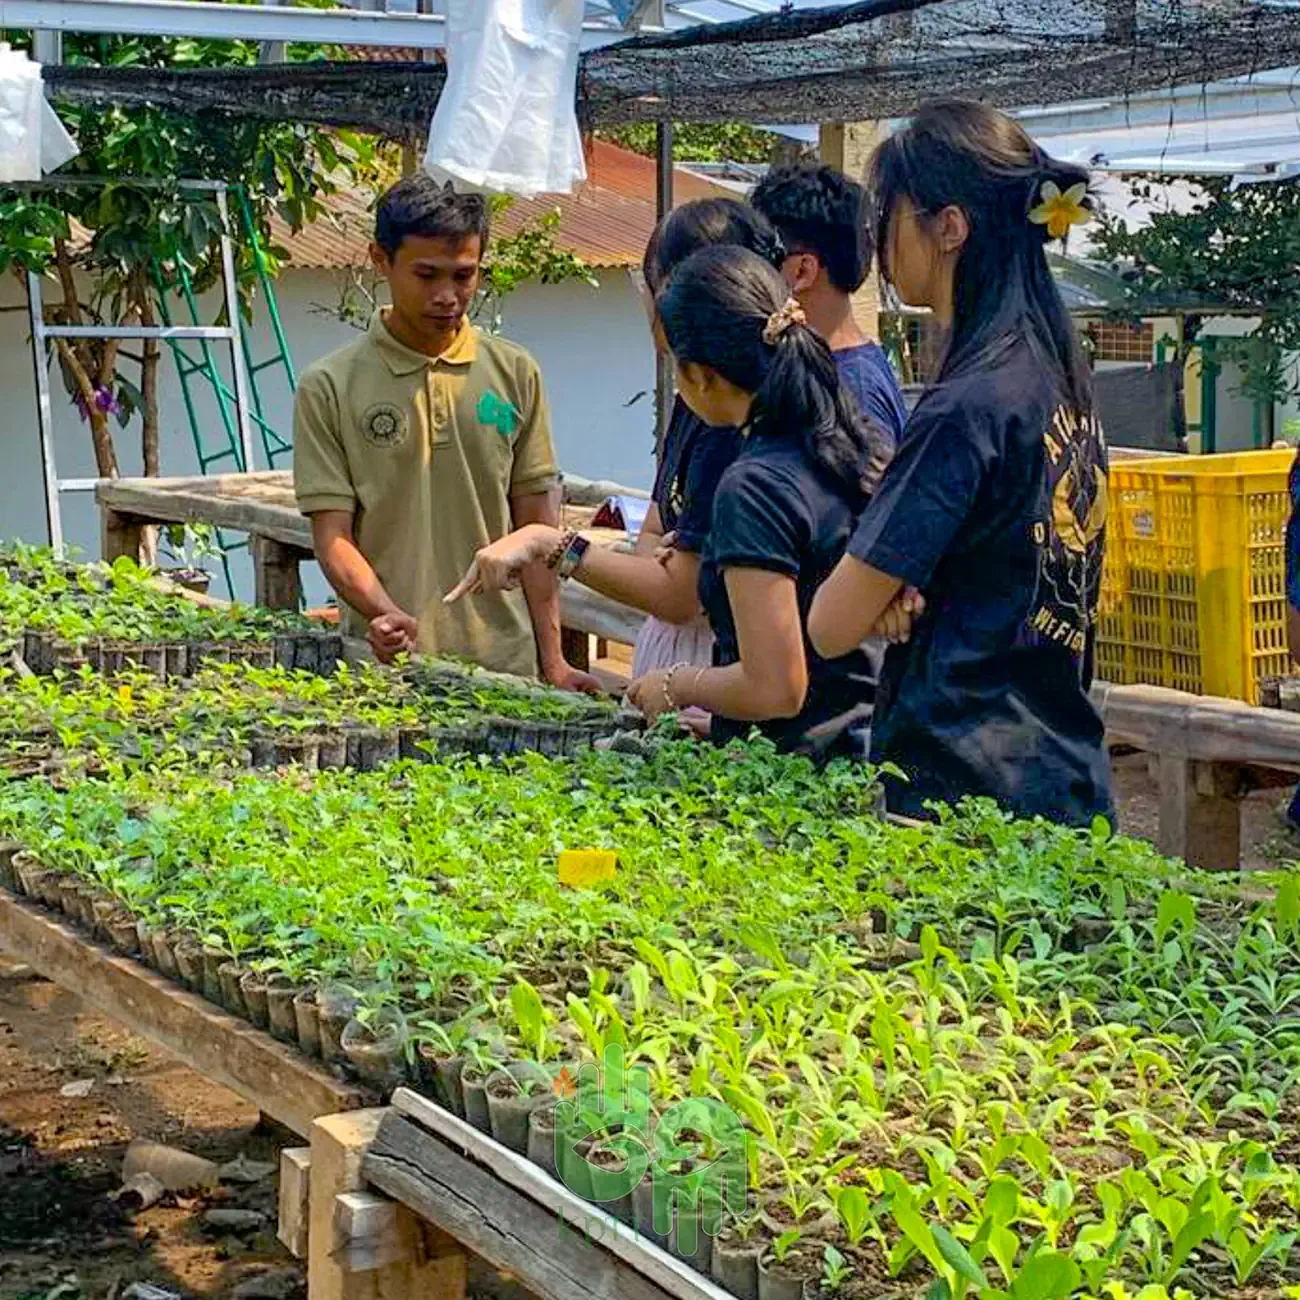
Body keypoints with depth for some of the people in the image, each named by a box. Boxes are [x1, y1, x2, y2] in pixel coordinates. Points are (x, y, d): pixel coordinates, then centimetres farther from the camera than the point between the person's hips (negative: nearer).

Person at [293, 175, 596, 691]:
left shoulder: (515, 373, 7)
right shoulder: (330, 388, -1)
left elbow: (535, 526, 8)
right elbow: (333, 536, -4)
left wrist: (552, 661, 3)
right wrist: (386, 613, -23)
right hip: (387, 666, -2)